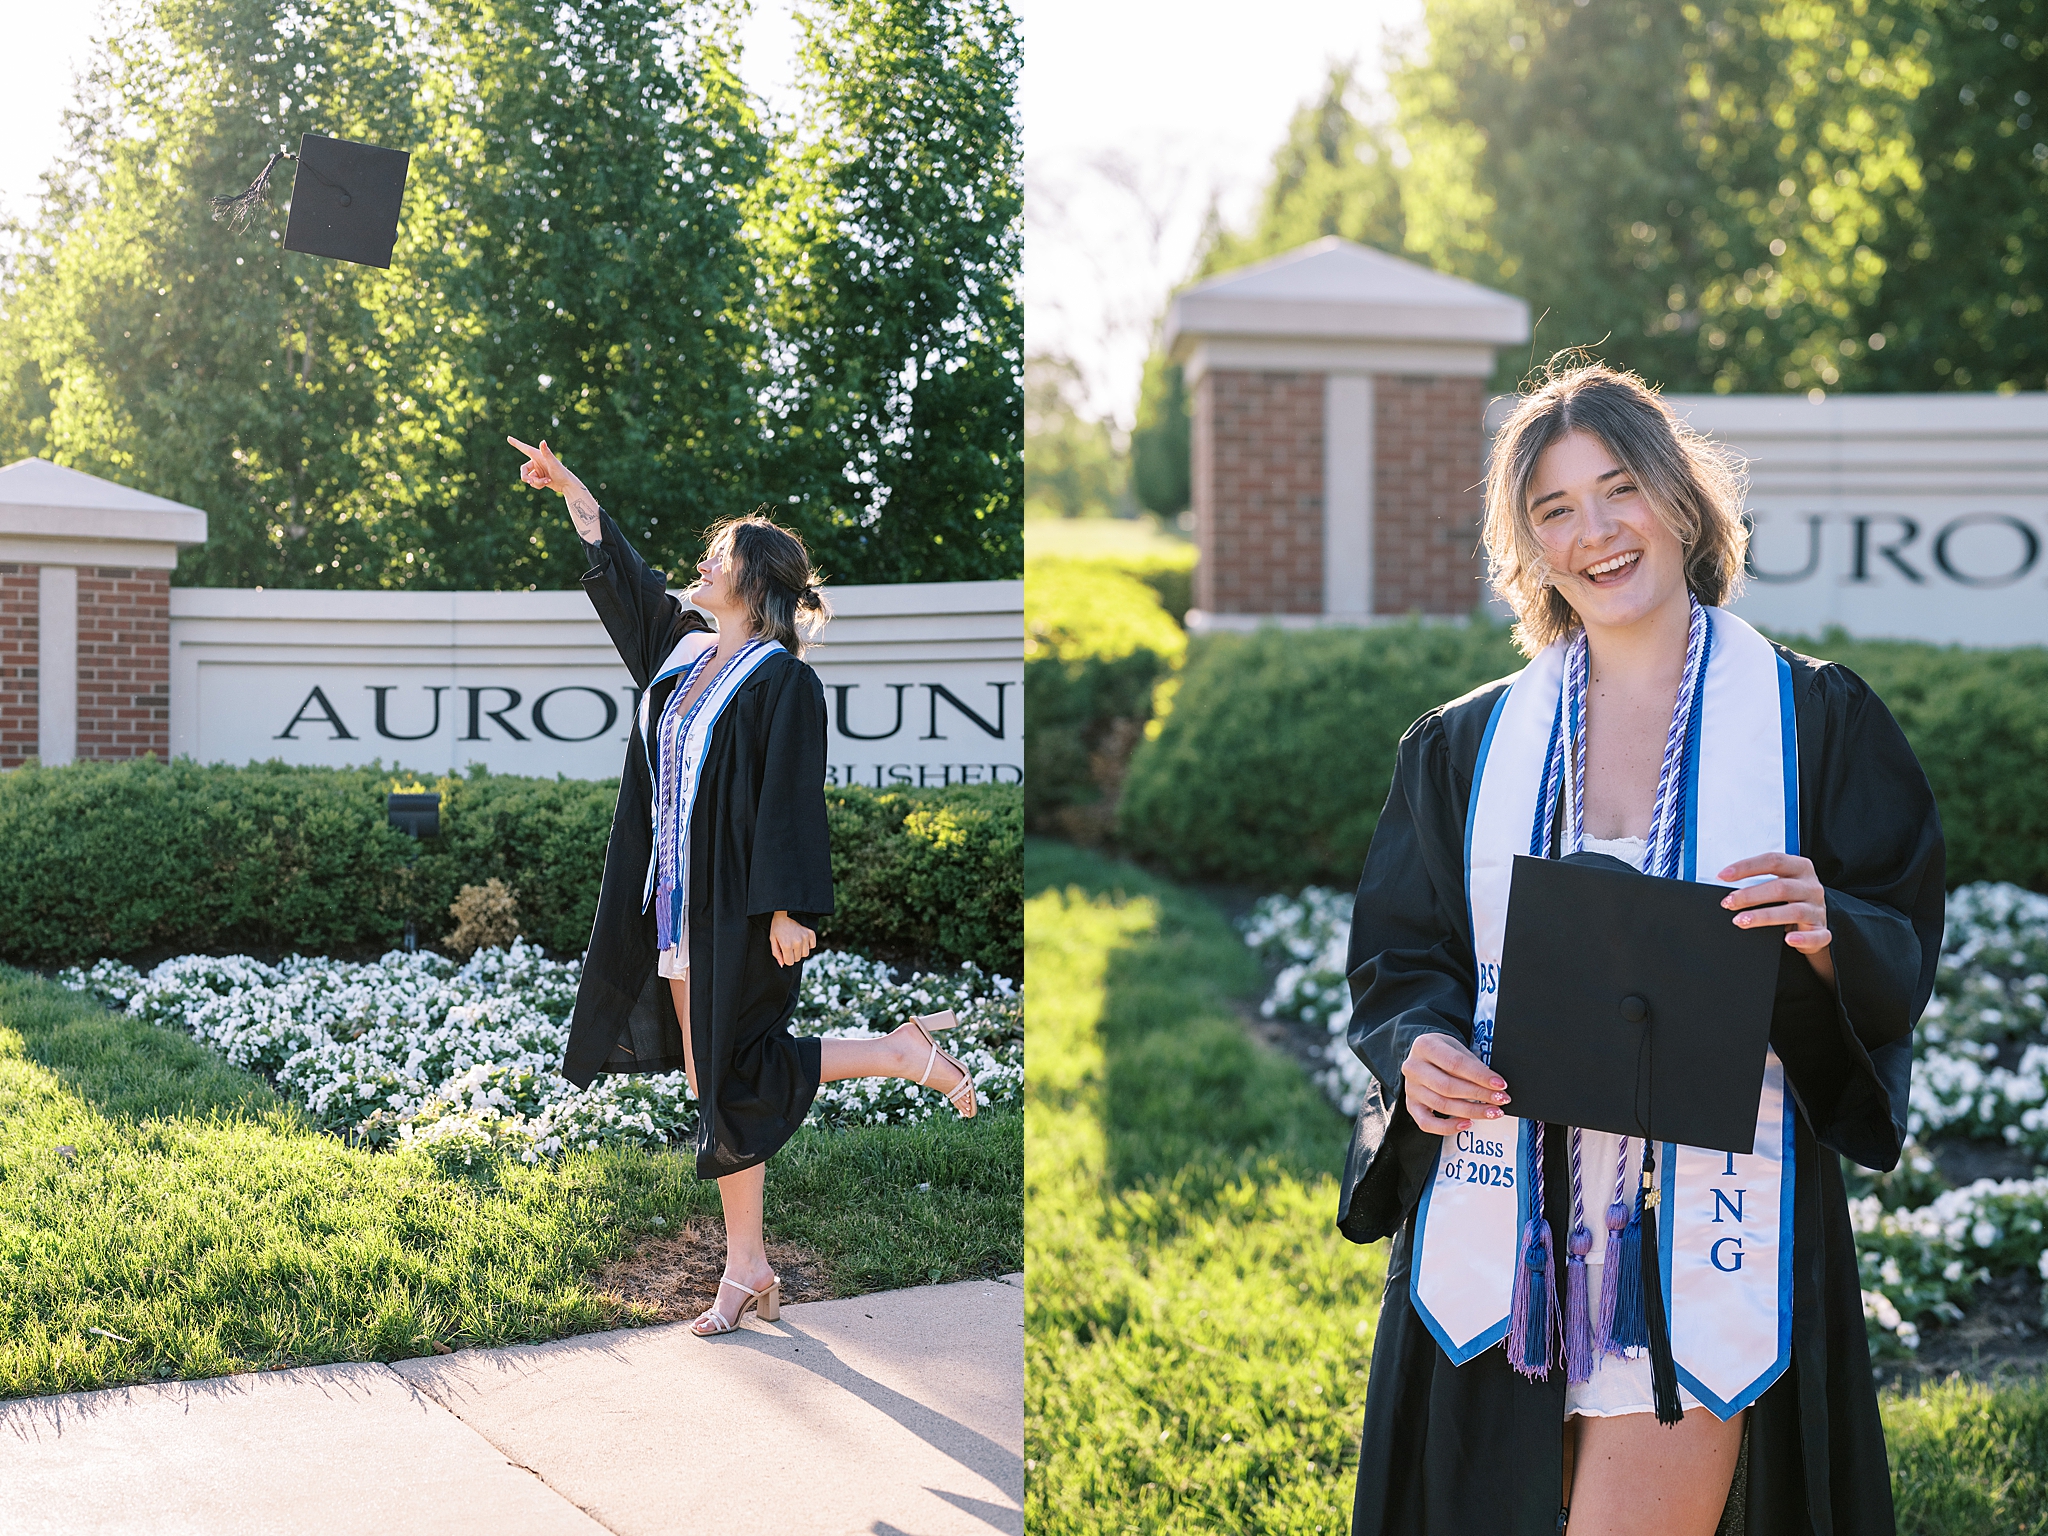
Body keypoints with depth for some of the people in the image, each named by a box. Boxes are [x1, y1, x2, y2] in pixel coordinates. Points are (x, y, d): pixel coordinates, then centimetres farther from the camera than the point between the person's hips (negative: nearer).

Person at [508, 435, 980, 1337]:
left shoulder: (782, 679, -12)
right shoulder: (683, 645, 10)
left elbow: (791, 798, -17)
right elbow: (619, 569, 24)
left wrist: (791, 907, -22)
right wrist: (567, 485, 27)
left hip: (739, 907, -8)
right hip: (681, 902, 8)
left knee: (738, 1073, -6)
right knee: (712, 1080, 7)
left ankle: (902, 1054, 10)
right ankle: (747, 1272, 13)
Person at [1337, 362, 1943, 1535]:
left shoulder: (1815, 721, 2)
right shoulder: (1467, 745, 9)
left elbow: (1906, 954, 1)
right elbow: (1400, 958, 9)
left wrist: (1827, 939, -21)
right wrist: (1419, 1052, -12)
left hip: (1707, 1216, -2)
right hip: (1501, 1219, 3)